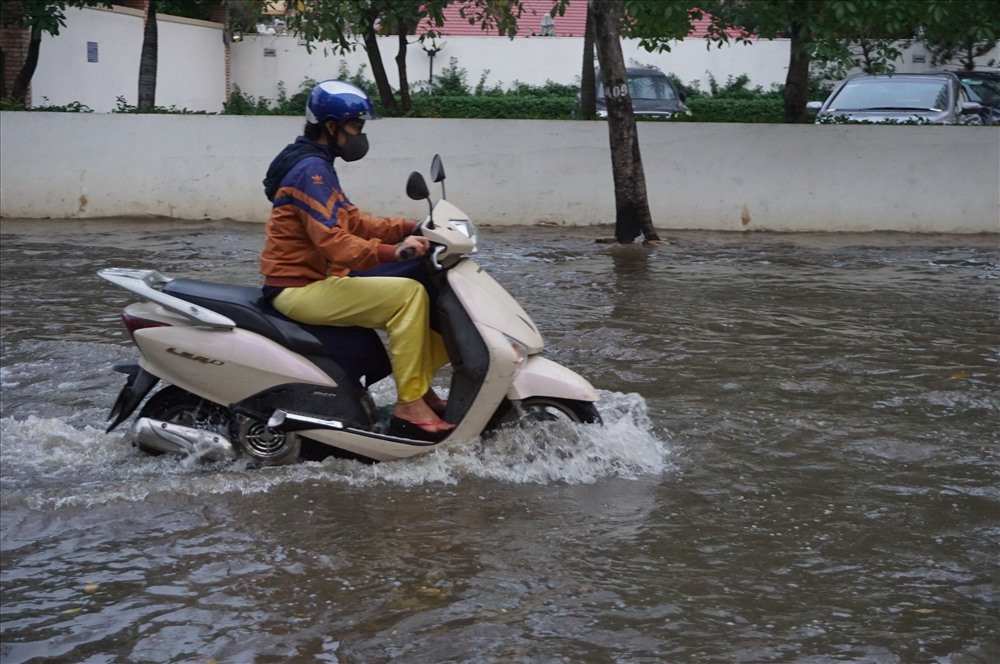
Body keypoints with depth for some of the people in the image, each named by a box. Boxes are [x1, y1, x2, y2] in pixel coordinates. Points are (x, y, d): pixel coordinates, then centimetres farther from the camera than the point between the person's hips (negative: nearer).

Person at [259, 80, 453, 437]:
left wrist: (409, 229, 3)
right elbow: (331, 240, -27)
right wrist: (391, 251, -38)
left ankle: (421, 388, 10)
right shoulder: (311, 170, -16)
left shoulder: (315, 166, 17)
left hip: (314, 281, 11)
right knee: (409, 294, -20)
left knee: (410, 292, 11)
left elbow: (352, 221, 15)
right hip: (300, 289, -11)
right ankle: (410, 405, -19)